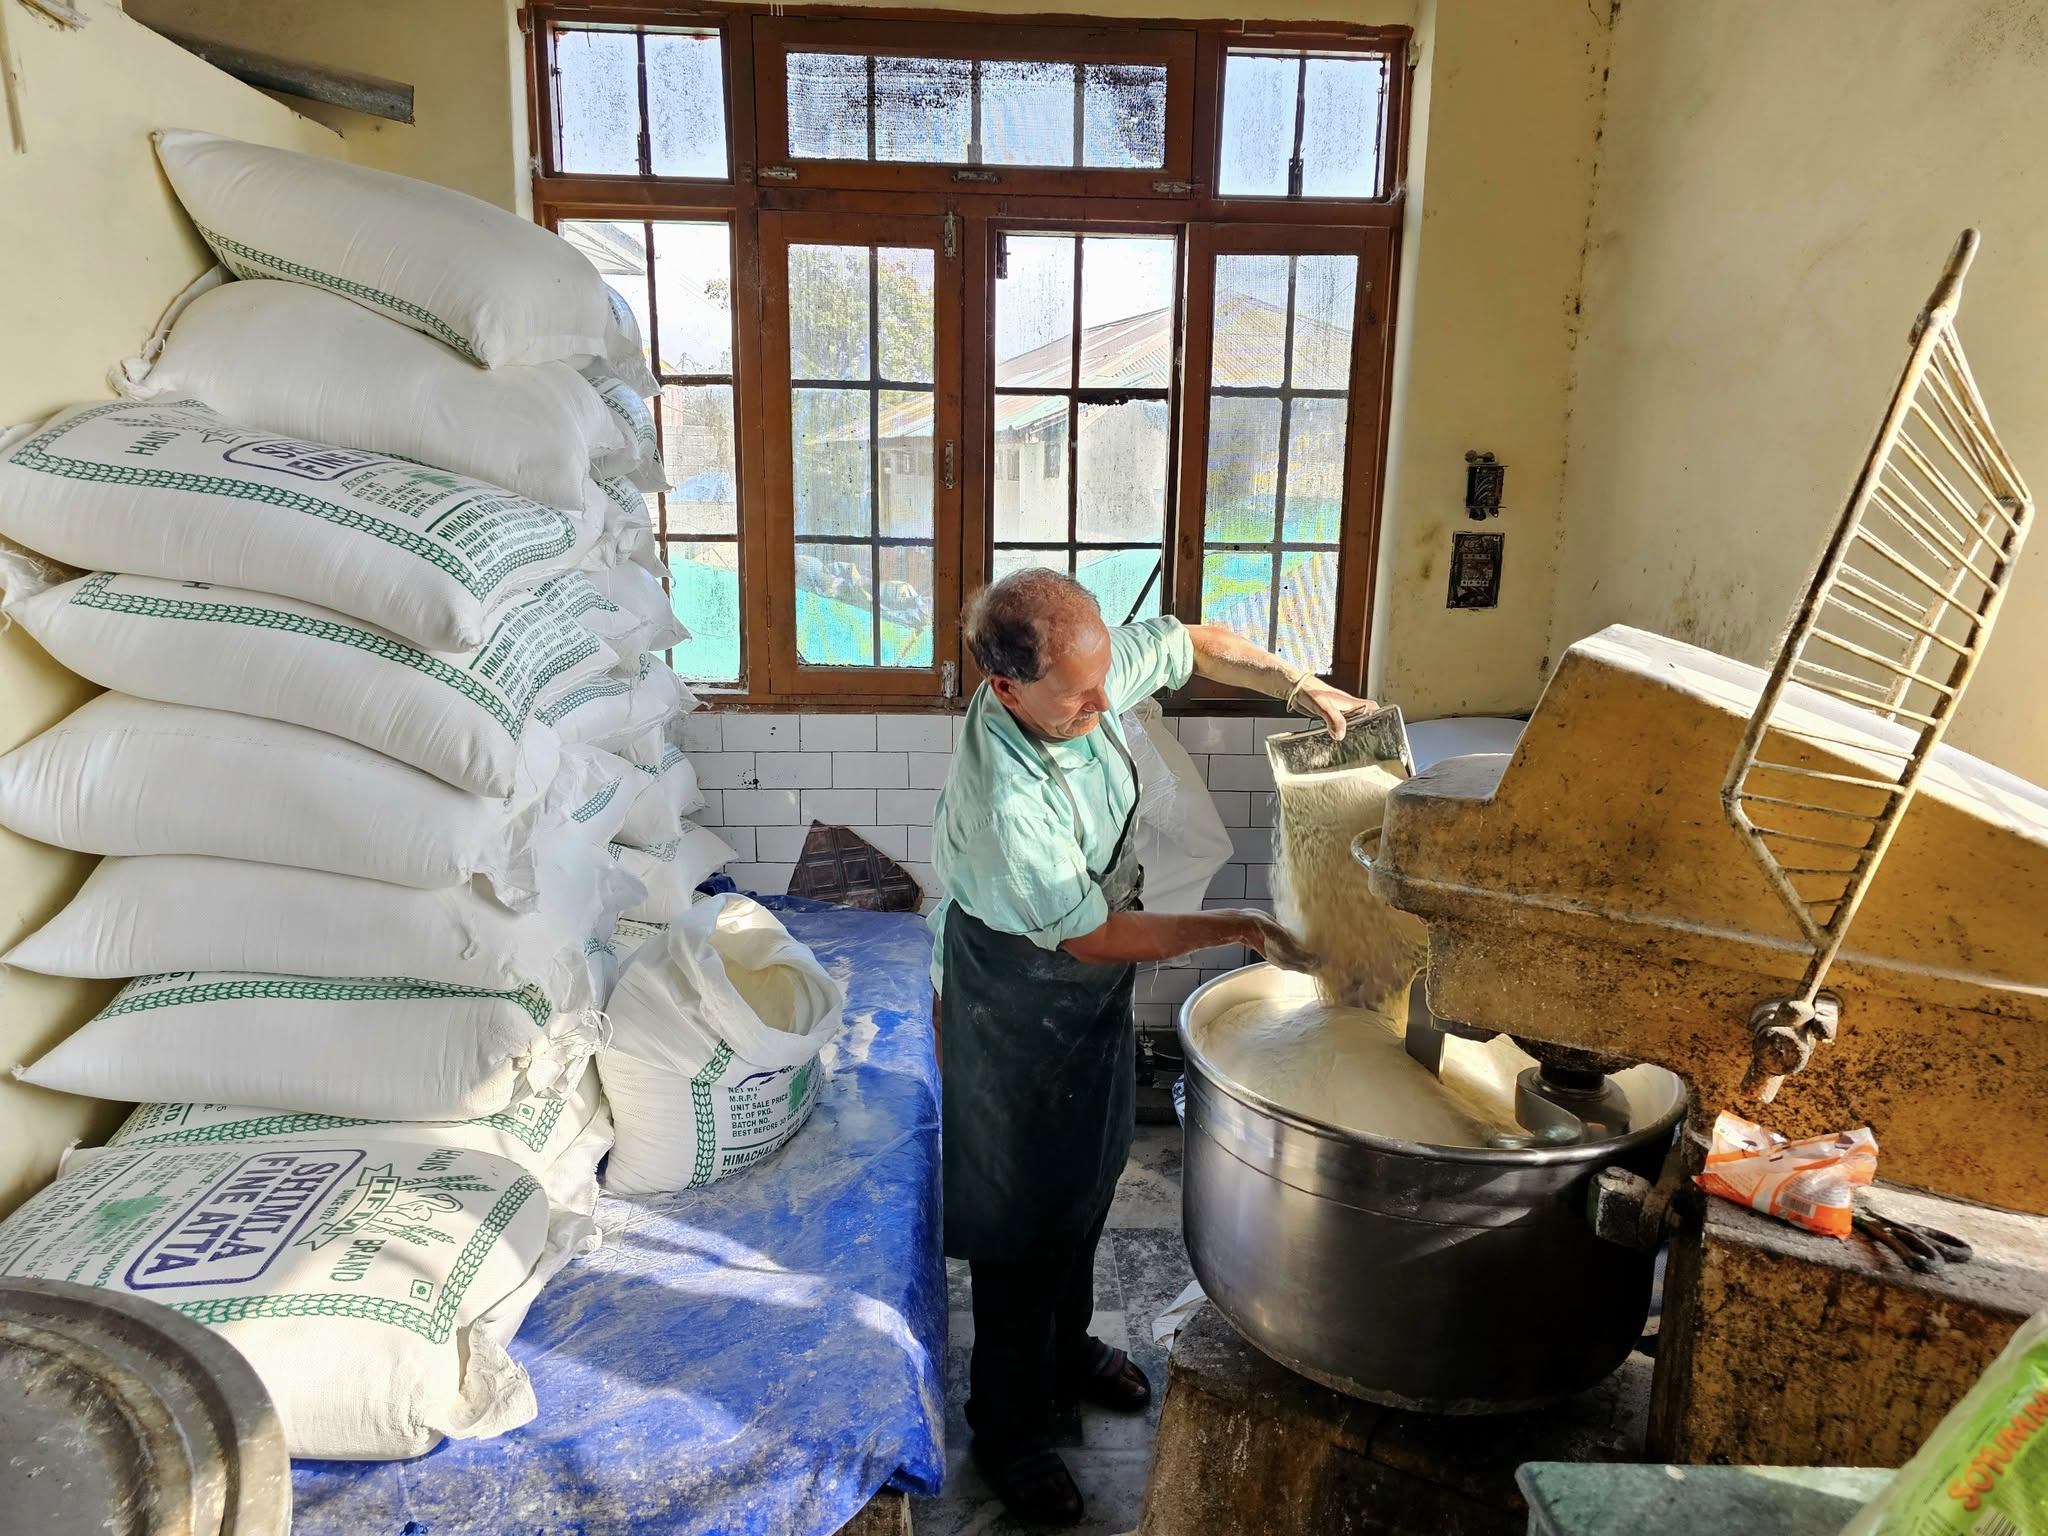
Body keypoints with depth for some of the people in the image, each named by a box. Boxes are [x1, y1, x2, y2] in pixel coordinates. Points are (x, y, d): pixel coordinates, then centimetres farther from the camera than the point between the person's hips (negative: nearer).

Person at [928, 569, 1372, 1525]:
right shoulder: (1004, 801, -38)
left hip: (1095, 993, 8)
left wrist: (1298, 684, -9)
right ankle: (1007, 1429, 32)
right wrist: (1242, 930, -22)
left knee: (1086, 1183, 24)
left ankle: (1065, 1349, 49)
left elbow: (1190, 644, 2)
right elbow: (1090, 935, -27)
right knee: (1022, 1215, 9)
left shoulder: (1086, 671, -18)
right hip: (1018, 1020, -7)